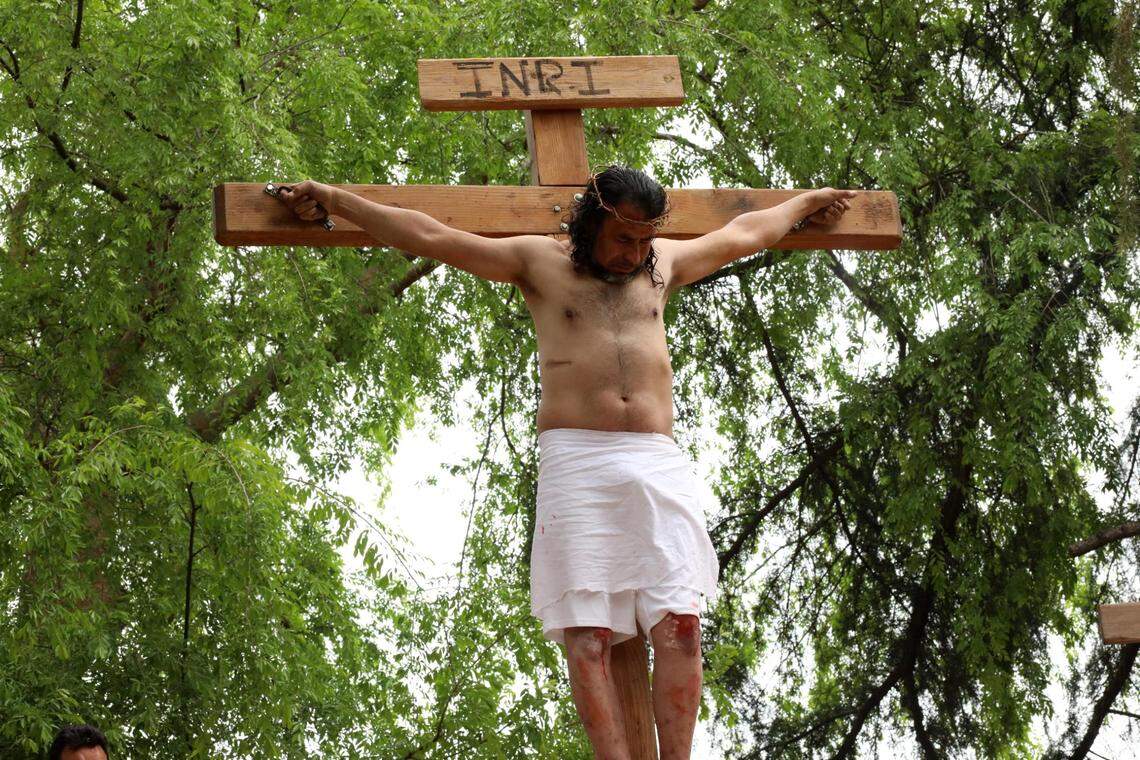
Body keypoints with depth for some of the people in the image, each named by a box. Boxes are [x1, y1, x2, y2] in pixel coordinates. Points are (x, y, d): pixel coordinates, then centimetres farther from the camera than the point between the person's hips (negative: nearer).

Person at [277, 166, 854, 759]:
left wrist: (805, 204, 50)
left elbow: (742, 235, 38)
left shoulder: (663, 263, 21)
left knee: (679, 621, -12)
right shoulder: (540, 261, 11)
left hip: (659, 464, 3)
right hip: (575, 463, -2)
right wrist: (335, 200, 12)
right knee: (586, 631, -12)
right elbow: (429, 236, 12)